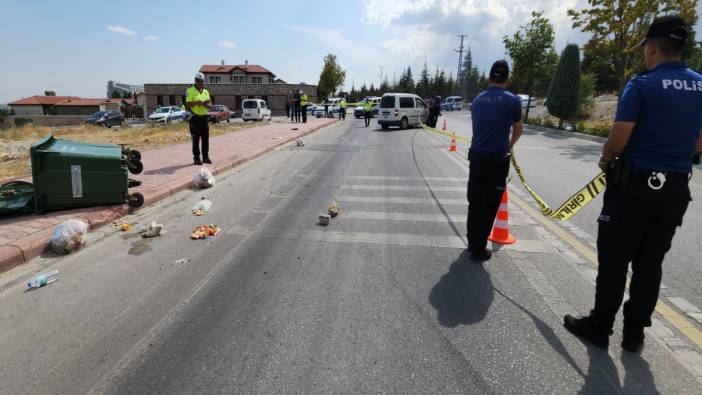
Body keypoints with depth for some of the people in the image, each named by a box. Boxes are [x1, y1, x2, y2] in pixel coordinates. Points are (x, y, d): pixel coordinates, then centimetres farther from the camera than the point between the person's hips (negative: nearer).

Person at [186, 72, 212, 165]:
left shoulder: (206, 91, 14)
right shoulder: (190, 91, -4)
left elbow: (210, 105, 11)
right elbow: (188, 104, -11)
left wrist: (206, 104, -10)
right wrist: (196, 102, -26)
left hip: (204, 117, 6)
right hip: (195, 118, -5)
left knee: (205, 138, 7)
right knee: (196, 139, -2)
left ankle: (206, 157, 16)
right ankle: (196, 158, 3)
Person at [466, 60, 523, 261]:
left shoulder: (477, 100, 7)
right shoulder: (512, 100, -5)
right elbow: (518, 130, 11)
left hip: (476, 157, 4)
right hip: (496, 160, -4)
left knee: (474, 202, 15)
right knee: (489, 206, 3)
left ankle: (472, 243, 25)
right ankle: (479, 250, 8)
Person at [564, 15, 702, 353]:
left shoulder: (642, 85, -12)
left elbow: (618, 140, -16)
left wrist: (606, 160, 3)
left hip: (634, 185, -6)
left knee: (613, 261, 5)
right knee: (650, 264, 13)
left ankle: (599, 328, 17)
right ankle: (634, 333, 24)